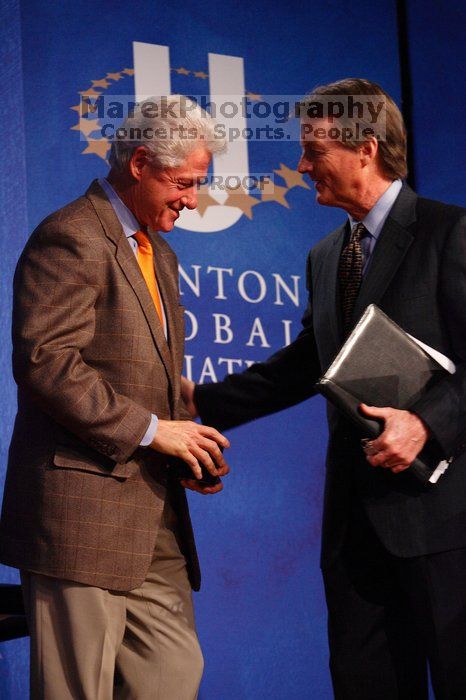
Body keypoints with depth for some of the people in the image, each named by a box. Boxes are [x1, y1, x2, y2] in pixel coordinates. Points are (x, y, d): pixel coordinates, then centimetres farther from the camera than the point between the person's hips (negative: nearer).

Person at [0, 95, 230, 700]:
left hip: (155, 516, 9)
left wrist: (184, 443, 9)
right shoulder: (69, 239, -10)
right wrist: (149, 430, -18)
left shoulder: (159, 254, 21)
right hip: (82, 508, -9)